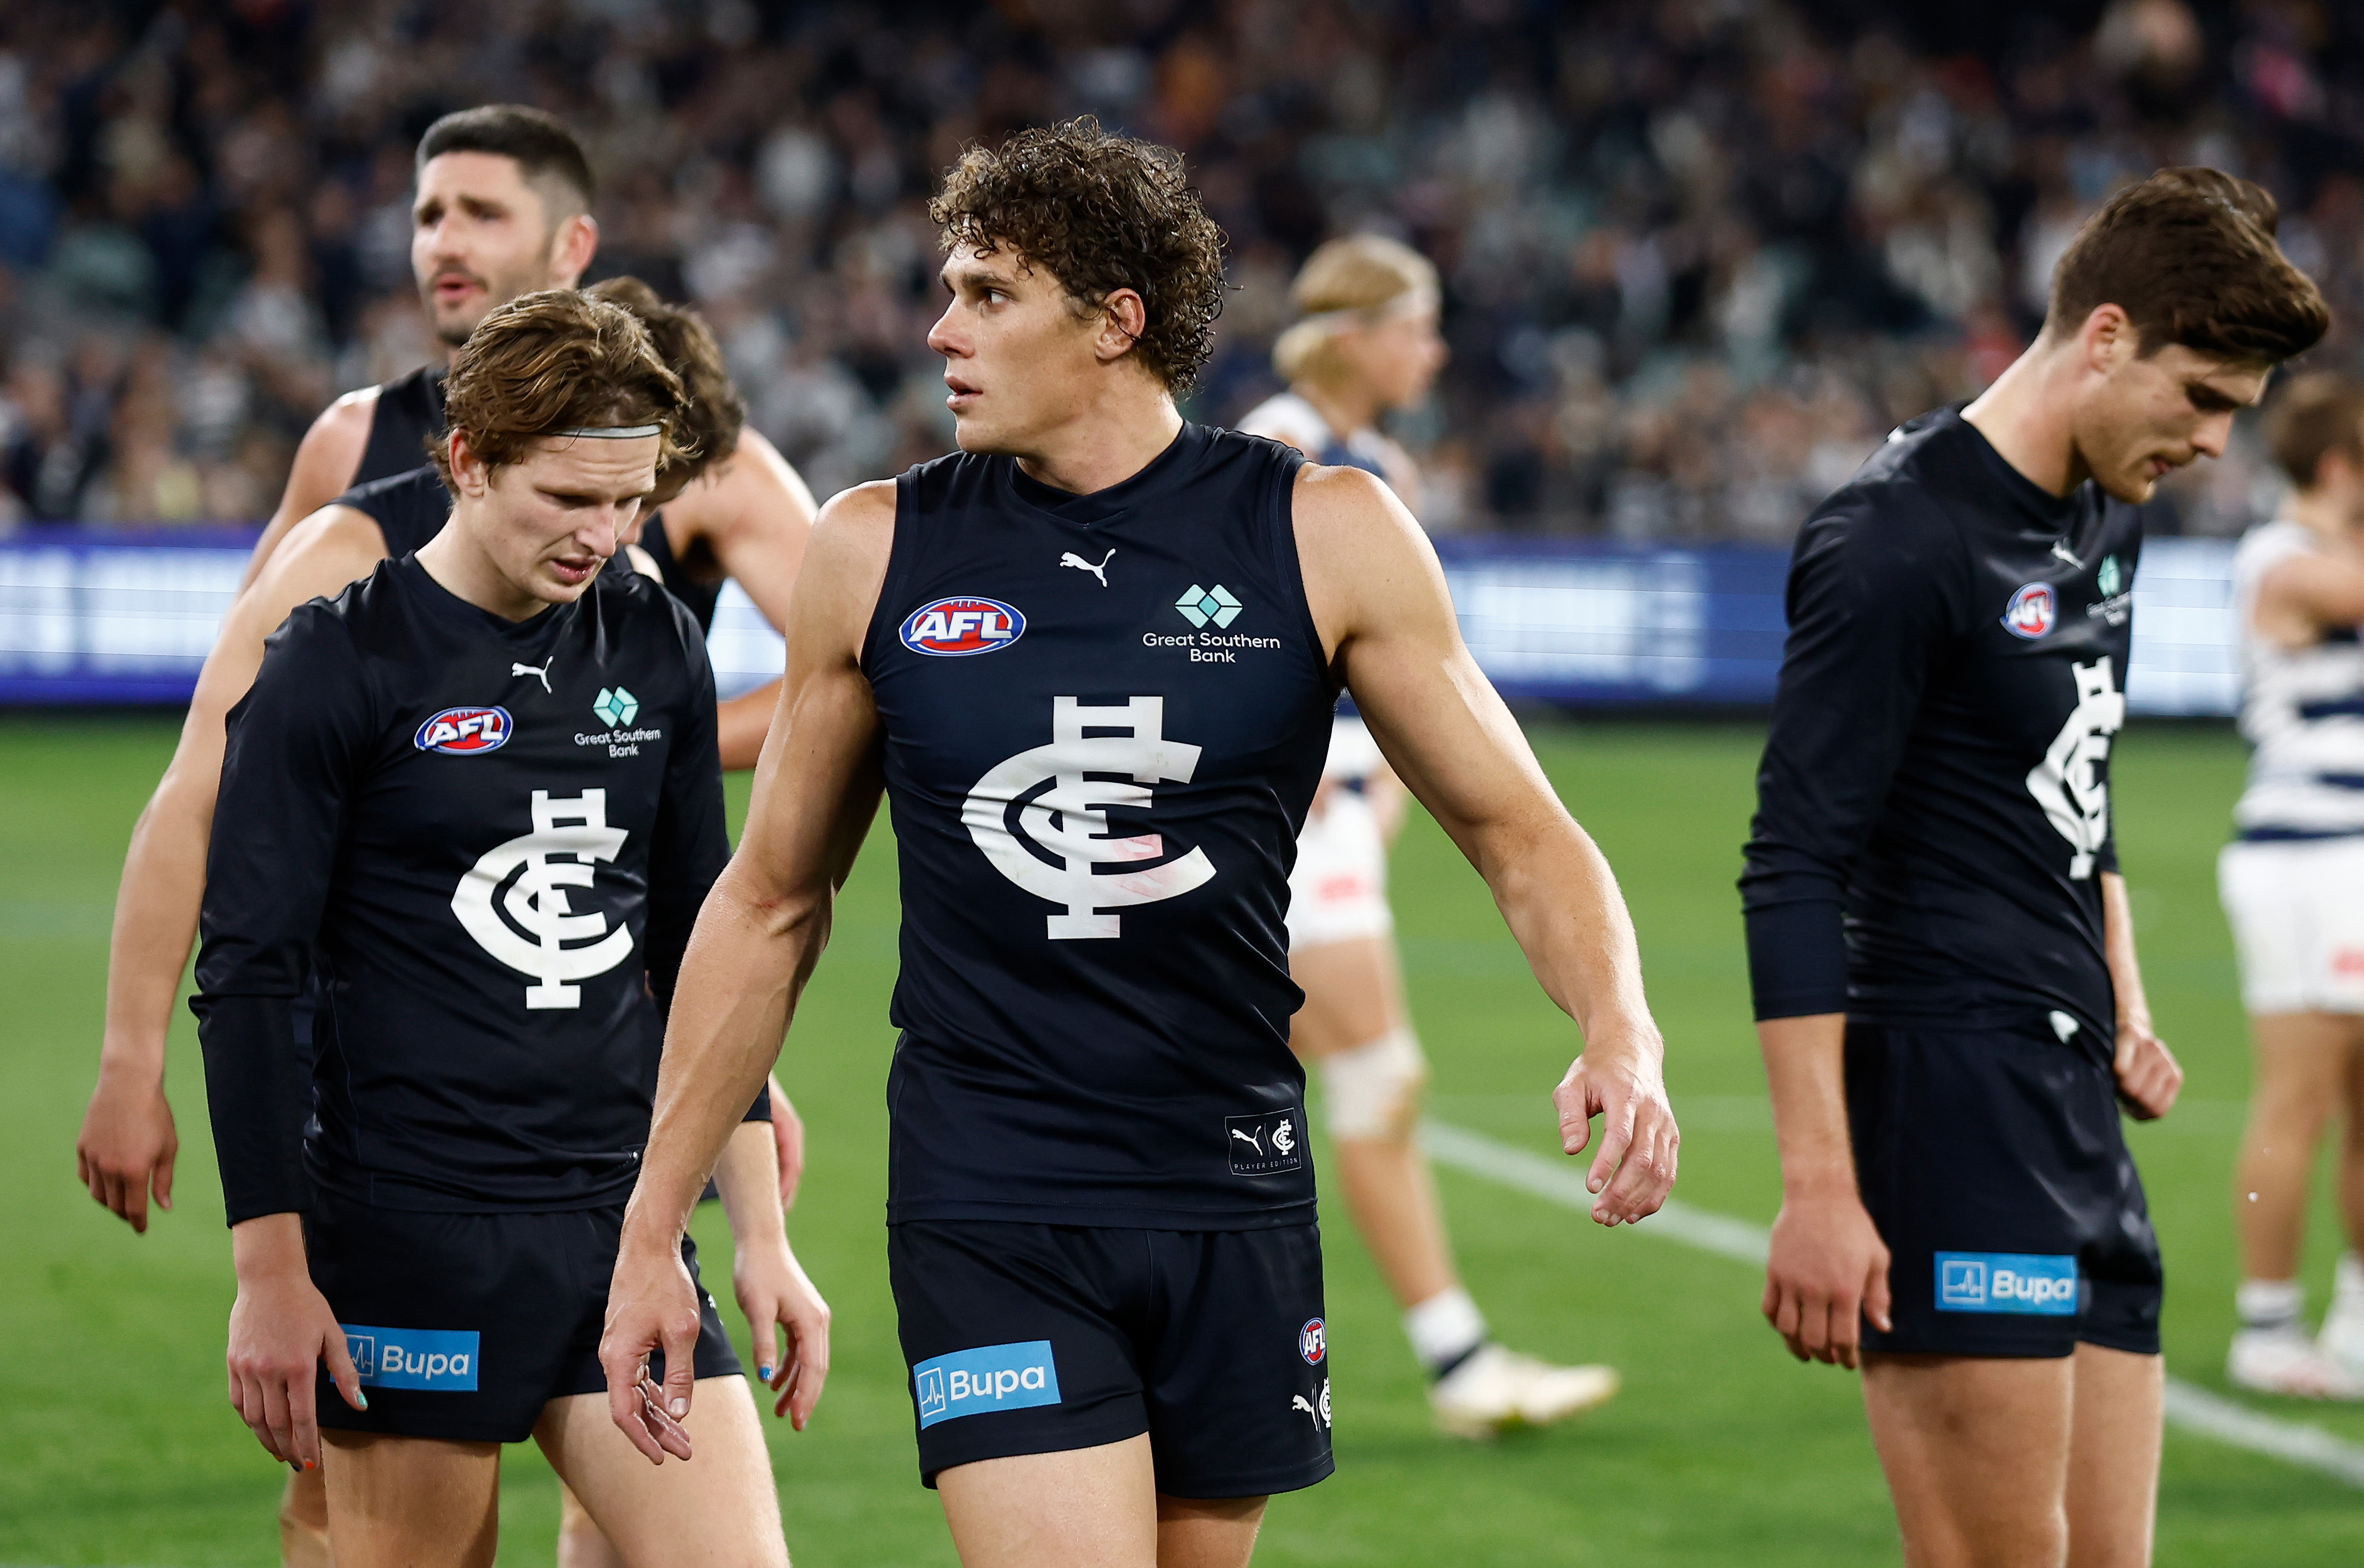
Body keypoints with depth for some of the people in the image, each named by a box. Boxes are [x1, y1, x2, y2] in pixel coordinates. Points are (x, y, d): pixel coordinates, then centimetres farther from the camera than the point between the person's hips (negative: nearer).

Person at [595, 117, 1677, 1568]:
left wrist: (1622, 1031, -16)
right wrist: (653, 1232, 12)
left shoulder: (1328, 538, 0)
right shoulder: (876, 555, 3)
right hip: (985, 1214, -1)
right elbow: (774, 905, 13)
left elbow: (1519, 830, 5)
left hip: (1236, 1202, 1)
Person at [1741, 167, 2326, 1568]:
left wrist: (2121, 1000, 17)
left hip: (2072, 1100, 9)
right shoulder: (1898, 544, -14)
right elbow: (1794, 874, -17)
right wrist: (1820, 1187, -21)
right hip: (1946, 1090, -9)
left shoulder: (2108, 520, 15)